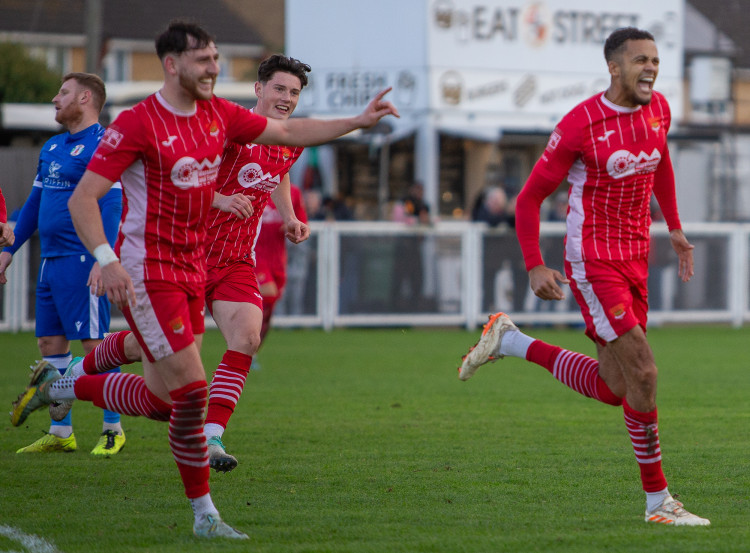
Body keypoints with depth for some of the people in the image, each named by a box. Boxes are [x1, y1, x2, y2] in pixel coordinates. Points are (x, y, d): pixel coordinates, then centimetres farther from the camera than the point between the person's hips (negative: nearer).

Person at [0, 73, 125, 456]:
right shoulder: (52, 148, 18)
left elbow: (111, 206, -16)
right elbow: (34, 203, 25)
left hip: (81, 261, -9)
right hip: (51, 261, 9)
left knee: (94, 342, -7)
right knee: (50, 342, 8)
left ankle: (113, 428, 0)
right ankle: (61, 432, 13)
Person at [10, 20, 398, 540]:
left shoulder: (219, 114, 5)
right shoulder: (137, 123, -16)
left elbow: (289, 131, 17)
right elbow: (82, 198, -17)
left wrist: (358, 121, 9)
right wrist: (106, 258, -31)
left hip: (191, 271, 8)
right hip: (146, 272, -8)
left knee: (164, 399, 11)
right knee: (191, 390, -12)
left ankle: (58, 386, 30)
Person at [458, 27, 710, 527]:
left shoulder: (657, 108, 4)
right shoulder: (580, 125, -16)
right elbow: (530, 197, -8)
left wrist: (675, 228, 22)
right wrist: (535, 267, -16)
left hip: (635, 260, 8)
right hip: (592, 263, -8)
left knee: (612, 390, 10)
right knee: (643, 374, -13)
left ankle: (510, 342, 26)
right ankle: (658, 500, -1)